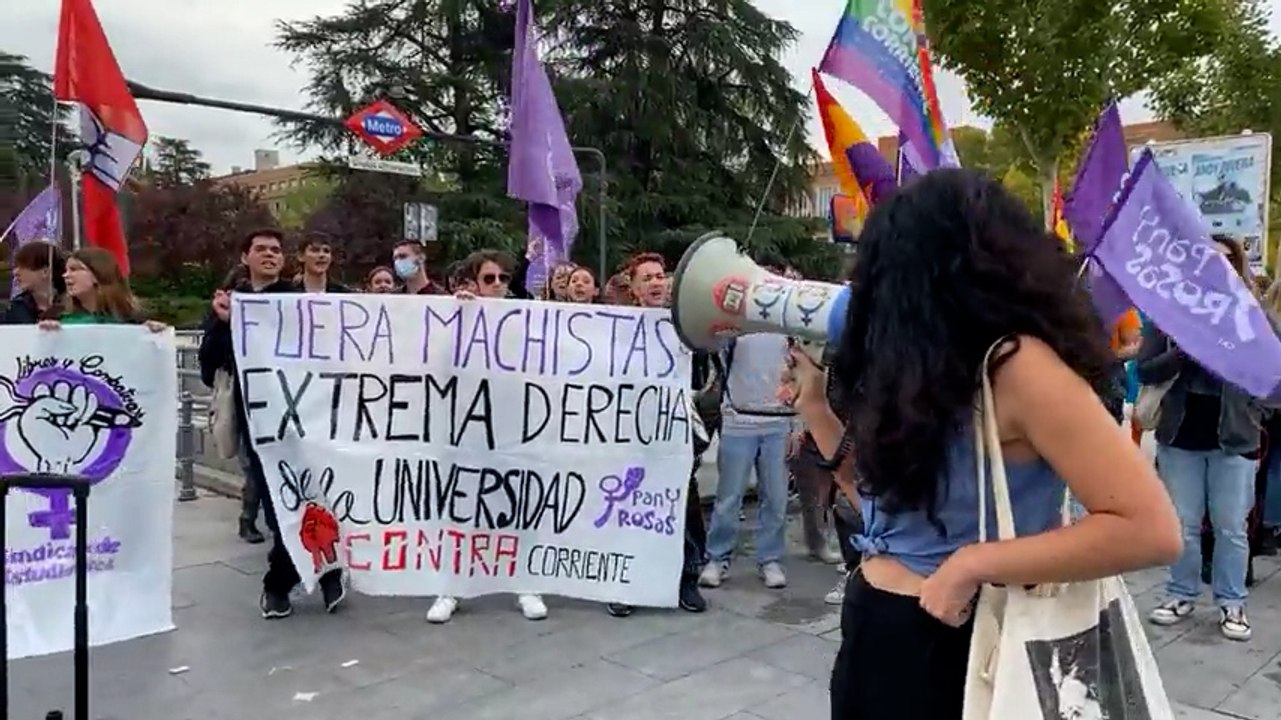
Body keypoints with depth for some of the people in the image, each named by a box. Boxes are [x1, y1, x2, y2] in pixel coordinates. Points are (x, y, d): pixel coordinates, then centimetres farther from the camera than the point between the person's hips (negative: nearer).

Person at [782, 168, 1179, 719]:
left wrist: (974, 564, -24)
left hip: (951, 644, -8)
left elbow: (1150, 529, -24)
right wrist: (814, 405, 6)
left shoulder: (1017, 365, -20)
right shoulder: (928, 370, 5)